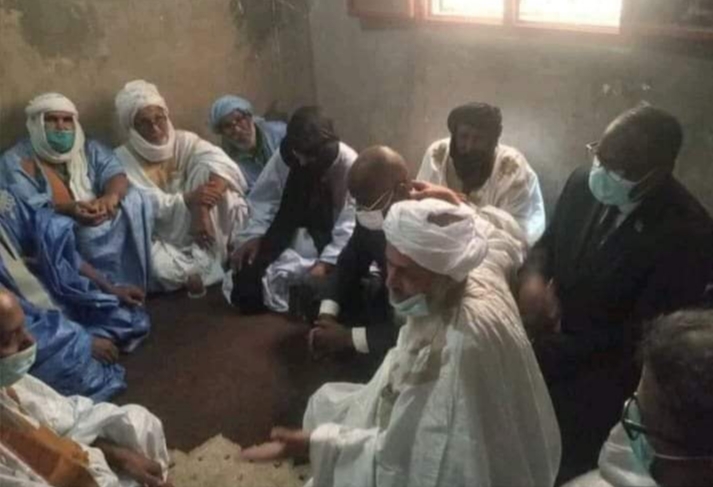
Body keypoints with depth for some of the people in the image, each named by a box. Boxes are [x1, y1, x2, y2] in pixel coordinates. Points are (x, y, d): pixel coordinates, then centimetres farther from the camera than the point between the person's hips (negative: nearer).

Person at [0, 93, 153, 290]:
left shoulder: (91, 149, 15)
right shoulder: (16, 160, 3)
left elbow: (116, 174, -2)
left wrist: (111, 196, -28)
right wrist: (68, 209, -32)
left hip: (104, 227, 4)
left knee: (134, 200, -18)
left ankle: (129, 285, -17)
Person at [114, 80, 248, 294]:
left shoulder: (183, 141, 0)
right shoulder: (122, 160, -4)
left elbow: (222, 165, -19)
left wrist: (202, 209, -34)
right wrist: (189, 200, -31)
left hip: (194, 231, 2)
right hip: (160, 240, -1)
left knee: (207, 172, -21)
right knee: (157, 266, -37)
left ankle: (209, 257, -14)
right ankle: (197, 270, -5)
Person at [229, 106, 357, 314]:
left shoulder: (349, 166, -19)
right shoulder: (284, 156, -10)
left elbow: (350, 225, -20)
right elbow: (264, 199, -1)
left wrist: (326, 262, -30)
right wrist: (254, 236, -16)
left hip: (329, 243, -2)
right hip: (289, 234, 2)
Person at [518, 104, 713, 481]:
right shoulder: (584, 183, -9)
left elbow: (643, 337, -22)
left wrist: (547, 354, -24)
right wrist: (533, 278, -16)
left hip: (599, 390, -4)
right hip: (548, 355, 5)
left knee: (568, 469, 13)